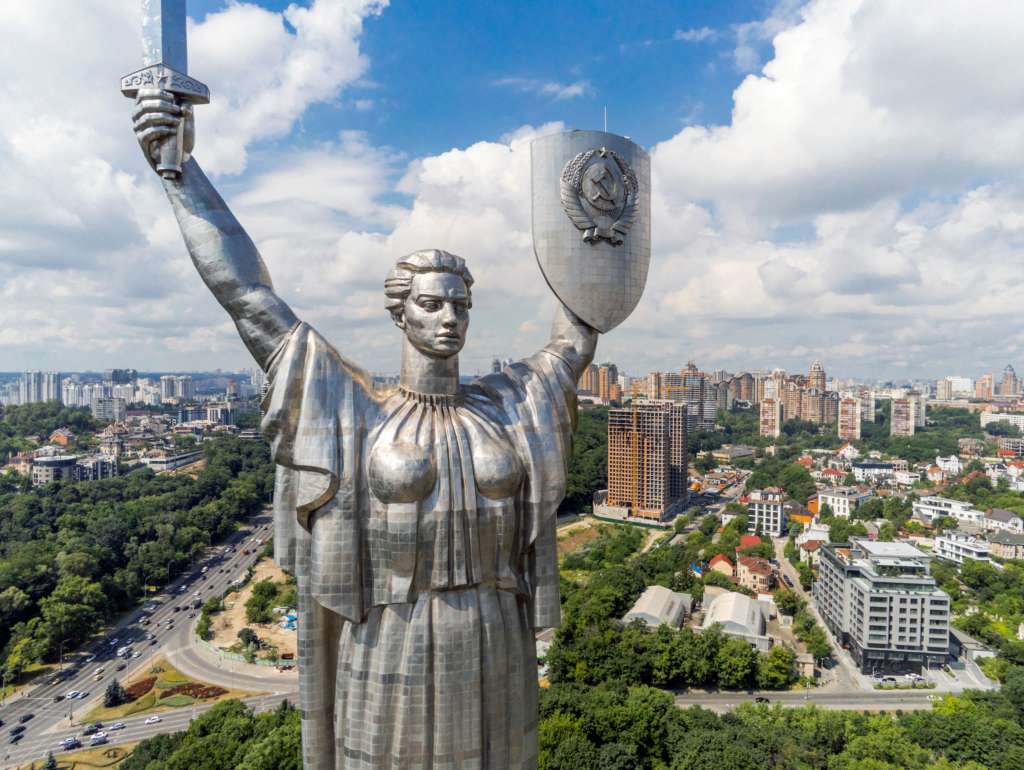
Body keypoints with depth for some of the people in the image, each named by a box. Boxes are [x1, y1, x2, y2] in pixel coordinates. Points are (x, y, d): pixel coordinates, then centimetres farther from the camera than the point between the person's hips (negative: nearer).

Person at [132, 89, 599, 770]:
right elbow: (248, 297, -8)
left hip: (497, 658, 3)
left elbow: (576, 339, 15)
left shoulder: (506, 406, 1)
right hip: (391, 657, -2)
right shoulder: (354, 412, -8)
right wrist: (180, 169, -7)